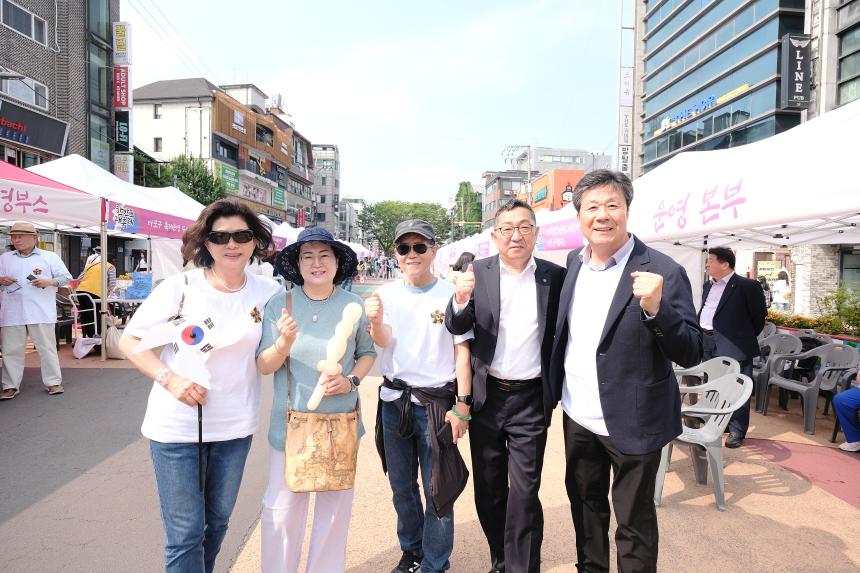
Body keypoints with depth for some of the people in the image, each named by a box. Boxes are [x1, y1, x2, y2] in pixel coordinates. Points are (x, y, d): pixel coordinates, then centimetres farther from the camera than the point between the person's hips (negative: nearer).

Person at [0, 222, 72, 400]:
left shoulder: (49, 257, 6)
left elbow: (66, 277, 4)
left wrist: (49, 282, -13)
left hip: (41, 312, -3)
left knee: (47, 348, 0)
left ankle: (53, 382, 8)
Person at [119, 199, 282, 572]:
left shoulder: (269, 292, -6)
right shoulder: (181, 287, -12)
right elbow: (129, 341, -4)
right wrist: (170, 379, -18)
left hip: (235, 426, 3)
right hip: (176, 425, -3)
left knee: (217, 521, 22)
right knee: (185, 534, 6)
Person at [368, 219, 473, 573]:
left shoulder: (451, 294, -7)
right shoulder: (386, 293, 2)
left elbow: (462, 352, -4)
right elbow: (383, 341, -10)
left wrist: (462, 405, -9)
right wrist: (376, 321, -32)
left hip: (437, 402, -3)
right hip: (394, 400, 4)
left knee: (437, 489, 5)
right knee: (402, 487, 18)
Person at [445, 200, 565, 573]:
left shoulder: (555, 276, -2)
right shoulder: (478, 272, -2)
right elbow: (457, 328, -8)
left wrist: (556, 387, -6)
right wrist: (460, 299, -28)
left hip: (531, 400, -1)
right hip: (485, 397, 2)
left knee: (524, 493, 0)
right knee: (488, 489, 15)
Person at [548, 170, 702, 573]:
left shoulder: (663, 272, -16)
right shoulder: (575, 261, 1)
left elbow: (691, 354, -18)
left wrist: (655, 309, -34)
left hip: (631, 423, -5)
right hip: (578, 417, 6)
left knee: (633, 523, 13)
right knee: (585, 504, 24)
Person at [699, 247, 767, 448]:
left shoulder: (746, 286, -9)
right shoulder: (708, 286, 13)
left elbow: (759, 314, -4)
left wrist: (746, 337, 2)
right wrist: (702, 335, 14)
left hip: (733, 347, -7)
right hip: (707, 344, 7)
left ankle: (737, 431, 10)